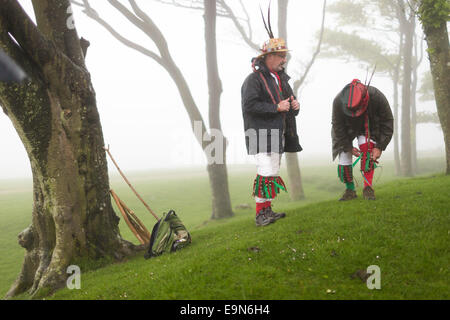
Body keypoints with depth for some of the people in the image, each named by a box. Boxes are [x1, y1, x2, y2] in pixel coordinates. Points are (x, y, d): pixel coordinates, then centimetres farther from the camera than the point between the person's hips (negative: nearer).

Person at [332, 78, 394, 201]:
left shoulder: (377, 97, -34)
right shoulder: (338, 101, -34)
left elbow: (387, 122, -21)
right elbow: (337, 127, -18)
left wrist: (380, 147, -24)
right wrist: (349, 147, -18)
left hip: (369, 128, -1)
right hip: (347, 129, 1)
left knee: (367, 148, -26)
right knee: (344, 156, -6)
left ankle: (368, 187, -20)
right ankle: (350, 190, 13)